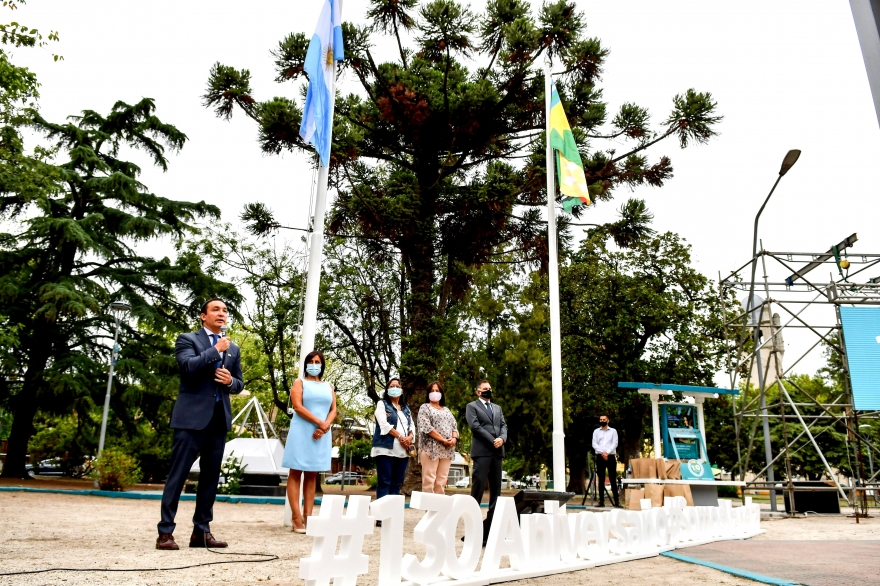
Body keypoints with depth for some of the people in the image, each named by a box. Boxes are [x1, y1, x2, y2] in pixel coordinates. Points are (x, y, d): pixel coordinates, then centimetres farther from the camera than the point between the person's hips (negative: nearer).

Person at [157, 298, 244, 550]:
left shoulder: (233, 348, 17)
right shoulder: (187, 339, 2)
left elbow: (239, 384, 18)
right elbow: (189, 366, -18)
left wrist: (231, 381, -3)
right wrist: (216, 350, -10)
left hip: (219, 418, 5)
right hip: (192, 416, -5)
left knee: (210, 476, 8)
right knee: (178, 474, -3)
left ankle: (201, 531, 15)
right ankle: (165, 532, 5)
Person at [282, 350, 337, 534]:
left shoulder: (329, 386, 16)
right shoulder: (300, 382, 5)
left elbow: (333, 410, 8)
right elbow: (298, 407, -9)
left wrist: (325, 426, -11)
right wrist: (319, 422, -14)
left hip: (322, 434, 4)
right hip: (302, 432, -4)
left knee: (312, 475, 6)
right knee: (296, 473, -3)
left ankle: (308, 516, 6)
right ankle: (297, 518, -4)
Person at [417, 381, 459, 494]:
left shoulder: (447, 410, 24)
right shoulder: (425, 408, 5)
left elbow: (454, 426, 17)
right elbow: (426, 427, -9)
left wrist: (454, 438, -6)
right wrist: (443, 440, -14)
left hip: (446, 450, 5)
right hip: (431, 448, -5)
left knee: (441, 482, 3)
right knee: (429, 480, -9)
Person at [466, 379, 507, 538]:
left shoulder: (497, 408, 24)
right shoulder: (472, 406, 5)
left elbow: (503, 425, 14)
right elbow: (475, 426, -7)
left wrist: (502, 438, -8)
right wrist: (492, 440, -13)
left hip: (497, 452, 6)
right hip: (482, 451, -6)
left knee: (496, 486, 6)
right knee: (479, 485, -8)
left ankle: (492, 519, 11)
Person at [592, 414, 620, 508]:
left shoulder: (613, 431, 9)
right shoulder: (596, 431, 12)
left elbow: (615, 443, -1)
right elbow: (594, 444, 3)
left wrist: (607, 452, -13)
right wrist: (602, 452, -12)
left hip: (611, 457, -1)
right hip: (600, 457, 1)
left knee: (613, 479, -4)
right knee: (601, 479, 2)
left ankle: (616, 501, -4)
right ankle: (601, 501, 2)